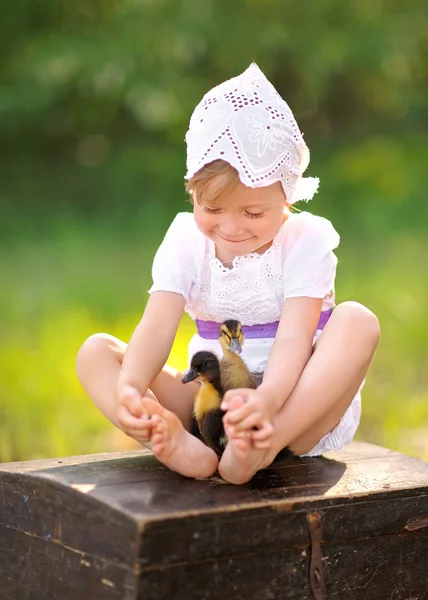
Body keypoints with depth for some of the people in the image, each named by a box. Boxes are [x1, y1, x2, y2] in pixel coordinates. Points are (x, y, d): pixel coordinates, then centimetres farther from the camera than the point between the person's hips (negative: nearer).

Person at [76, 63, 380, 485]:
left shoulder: (306, 240, -8)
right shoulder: (186, 242, -1)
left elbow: (294, 336, -23)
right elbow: (157, 326, -16)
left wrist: (267, 399, -46)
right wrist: (129, 386, -39)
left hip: (297, 408, -2)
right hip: (211, 403, 3)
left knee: (357, 322, -29)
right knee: (95, 352, -12)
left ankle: (260, 449, -44)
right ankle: (181, 446, -40)